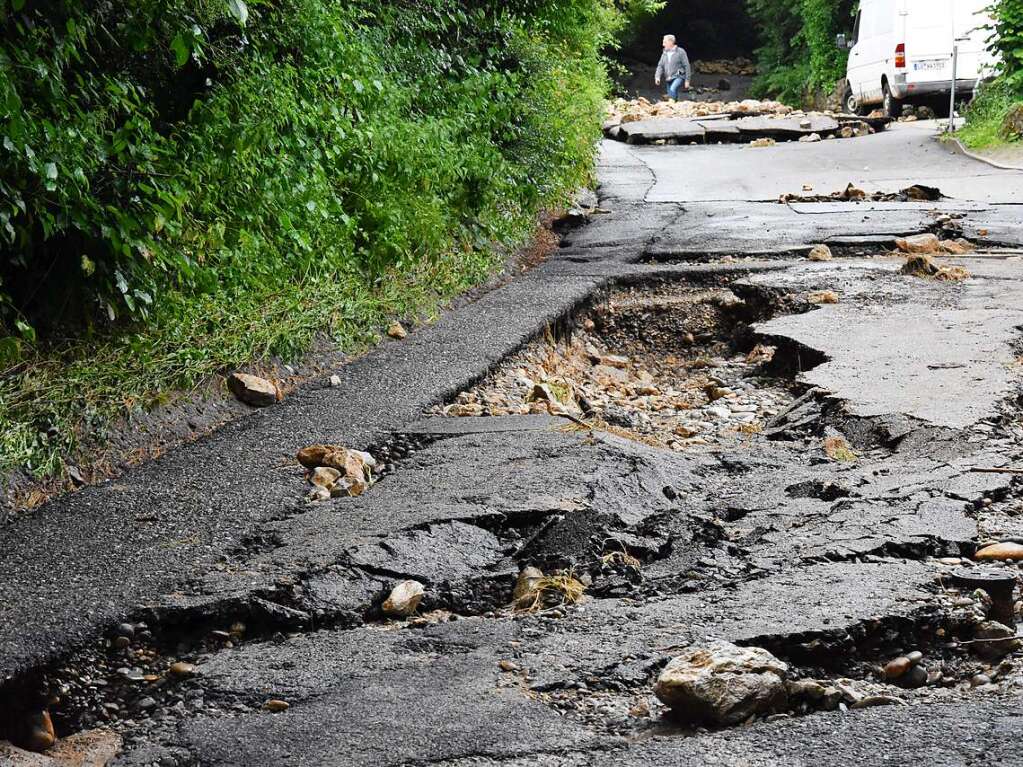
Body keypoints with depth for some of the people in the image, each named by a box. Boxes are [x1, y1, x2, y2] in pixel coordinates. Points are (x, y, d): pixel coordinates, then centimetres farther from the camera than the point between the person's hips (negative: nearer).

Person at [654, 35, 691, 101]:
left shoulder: (680, 52, -4)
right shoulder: (664, 54, 12)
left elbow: (687, 66, -4)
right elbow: (660, 66, 9)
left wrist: (687, 80, -8)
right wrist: (657, 77, -9)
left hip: (678, 77, -7)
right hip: (668, 79, 7)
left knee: (673, 89, -32)